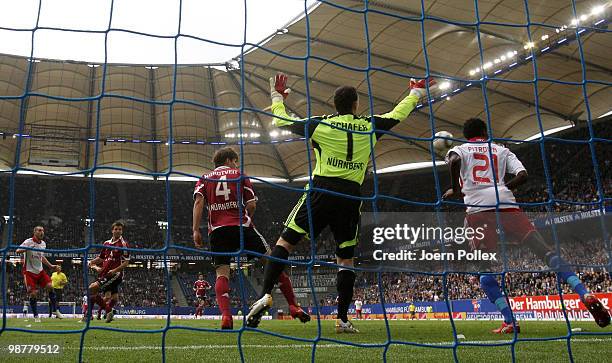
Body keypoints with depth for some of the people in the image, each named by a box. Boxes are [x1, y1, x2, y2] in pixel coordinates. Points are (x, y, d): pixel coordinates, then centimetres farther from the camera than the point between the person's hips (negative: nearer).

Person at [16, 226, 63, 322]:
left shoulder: (43, 243, 8)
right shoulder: (29, 242, -12)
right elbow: (17, 250, -27)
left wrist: (51, 266, 16)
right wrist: (27, 248, -45)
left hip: (40, 271, 5)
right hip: (29, 271, -5)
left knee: (50, 286, -10)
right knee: (33, 293, -6)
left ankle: (55, 310, 0)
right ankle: (35, 316, 9)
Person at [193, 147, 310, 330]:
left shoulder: (204, 179, 20)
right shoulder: (239, 175, 15)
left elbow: (198, 201, 1)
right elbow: (251, 205, 4)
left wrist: (196, 230, -3)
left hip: (217, 230, 2)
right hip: (241, 226, -2)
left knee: (222, 273, 2)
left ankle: (225, 315, -22)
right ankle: (293, 306, 6)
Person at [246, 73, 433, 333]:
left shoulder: (321, 124, 4)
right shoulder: (369, 126, 9)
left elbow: (282, 122, 12)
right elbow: (397, 115, 26)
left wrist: (277, 97, 30)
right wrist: (415, 93, 44)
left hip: (321, 189, -2)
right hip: (351, 195, 2)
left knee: (285, 242, 2)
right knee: (345, 258, 11)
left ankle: (266, 295, -14)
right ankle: (342, 319, 8)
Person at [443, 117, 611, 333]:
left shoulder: (459, 149, 20)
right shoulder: (501, 150, 27)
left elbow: (454, 161, -7)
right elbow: (522, 175, 11)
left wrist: (455, 190, 4)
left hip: (478, 208, -2)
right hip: (506, 204, 2)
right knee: (544, 249, -2)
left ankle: (510, 321, -10)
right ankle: (585, 294, -17)